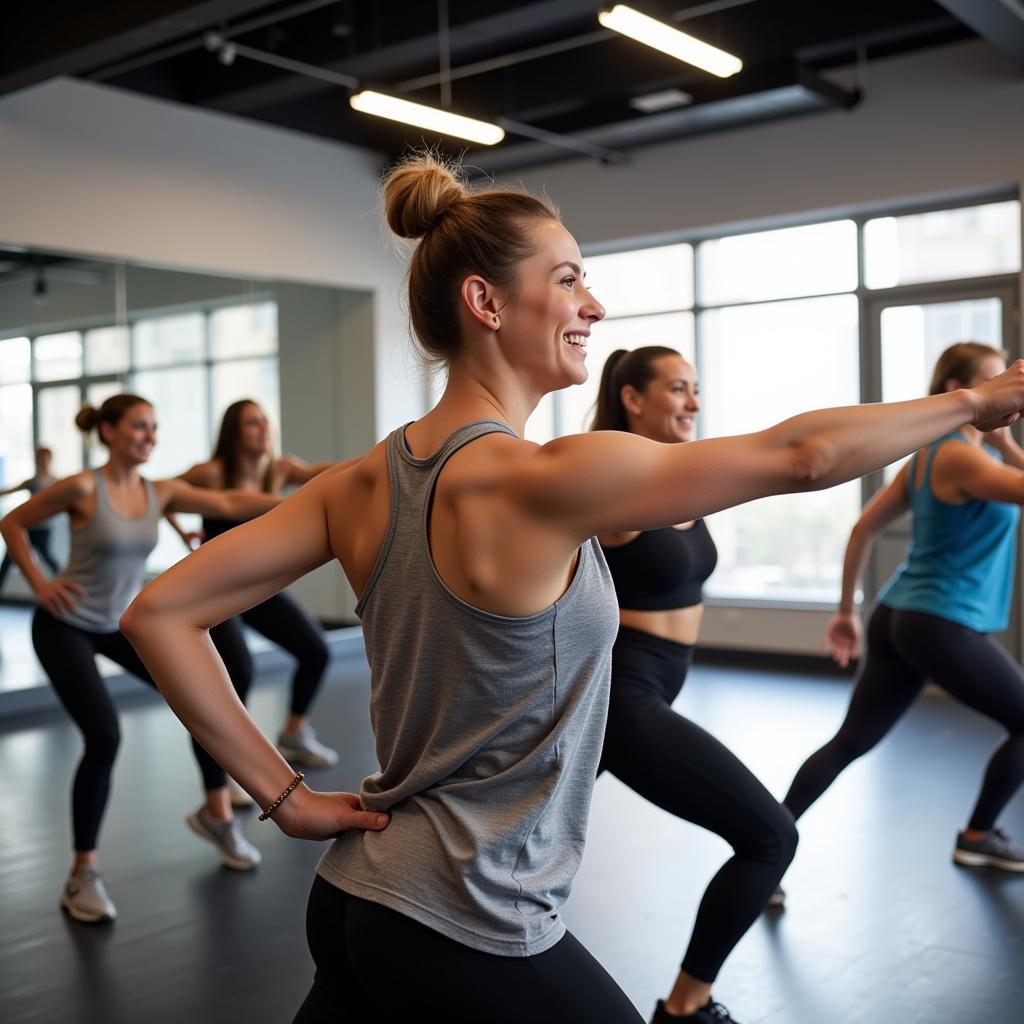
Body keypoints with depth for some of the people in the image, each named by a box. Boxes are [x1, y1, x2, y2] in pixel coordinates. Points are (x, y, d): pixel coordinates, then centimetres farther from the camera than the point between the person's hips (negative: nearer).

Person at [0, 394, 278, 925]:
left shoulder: (160, 492, -3)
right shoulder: (81, 488, -19)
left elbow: (228, 504, -7)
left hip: (123, 622, 6)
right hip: (65, 626, -6)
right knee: (104, 736, -19)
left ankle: (216, 814, 18)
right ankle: (83, 874, -2)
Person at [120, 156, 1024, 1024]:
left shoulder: (364, 484, -2)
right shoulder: (544, 482, -22)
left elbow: (159, 614, -1)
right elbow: (801, 455, -15)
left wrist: (284, 794, -1)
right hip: (468, 942, -7)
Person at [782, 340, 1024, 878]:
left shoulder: (928, 454, 13)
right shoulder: (961, 456, -14)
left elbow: (863, 529, 15)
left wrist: (846, 610, 18)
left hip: (897, 616, 9)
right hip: (942, 626, -9)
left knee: (849, 743, 9)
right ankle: (978, 836, 23)